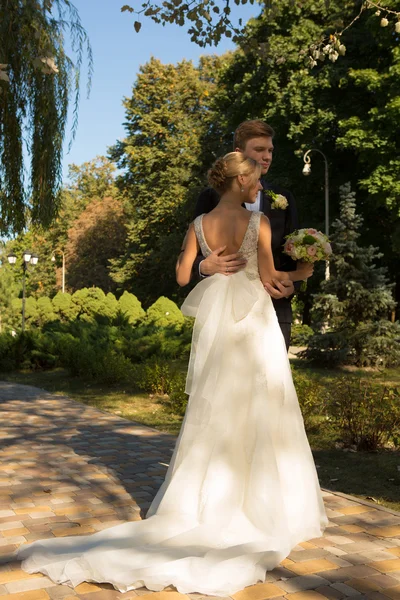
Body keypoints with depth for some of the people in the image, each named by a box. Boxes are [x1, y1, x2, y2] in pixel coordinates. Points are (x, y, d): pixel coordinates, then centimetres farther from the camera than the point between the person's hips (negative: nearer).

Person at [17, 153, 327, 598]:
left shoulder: (199, 225, 4)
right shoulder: (257, 222, -9)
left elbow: (182, 277, 5)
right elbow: (269, 277, -9)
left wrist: (183, 254, 26)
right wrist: (300, 274, 10)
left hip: (215, 320, 5)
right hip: (252, 319, -4)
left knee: (212, 412, 11)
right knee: (256, 412, 4)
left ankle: (206, 501, 14)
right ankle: (262, 505, 12)